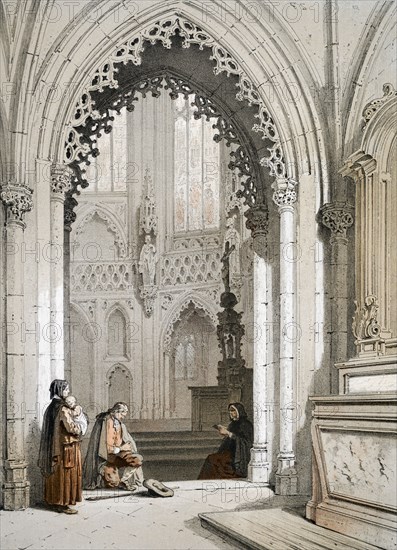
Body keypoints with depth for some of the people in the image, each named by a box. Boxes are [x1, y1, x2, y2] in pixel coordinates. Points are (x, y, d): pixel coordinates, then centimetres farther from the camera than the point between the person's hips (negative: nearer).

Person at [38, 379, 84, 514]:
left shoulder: (51, 407, 8)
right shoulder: (63, 408, -18)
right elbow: (71, 427, -20)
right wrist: (79, 429, 0)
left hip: (54, 447, 8)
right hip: (66, 447, -8)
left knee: (56, 473, 14)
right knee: (65, 474, -2)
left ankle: (54, 500, 20)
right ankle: (63, 504, 2)